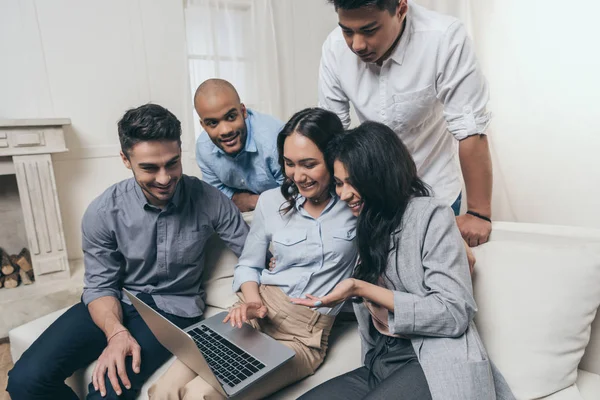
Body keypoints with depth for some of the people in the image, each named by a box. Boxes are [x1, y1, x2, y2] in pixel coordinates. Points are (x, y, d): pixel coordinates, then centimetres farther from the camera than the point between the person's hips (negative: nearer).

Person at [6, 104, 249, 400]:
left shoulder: (209, 201, -14)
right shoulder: (104, 212, -11)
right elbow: (100, 285, -5)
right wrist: (117, 332, -23)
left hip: (174, 308, -2)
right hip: (118, 301, 2)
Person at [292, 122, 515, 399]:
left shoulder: (431, 215, -6)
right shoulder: (366, 226, 15)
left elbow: (455, 314, -14)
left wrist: (362, 289, -18)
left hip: (435, 365, -5)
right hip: (379, 365, 6)